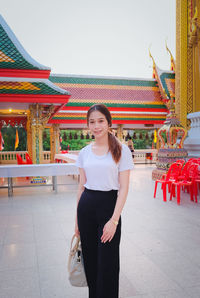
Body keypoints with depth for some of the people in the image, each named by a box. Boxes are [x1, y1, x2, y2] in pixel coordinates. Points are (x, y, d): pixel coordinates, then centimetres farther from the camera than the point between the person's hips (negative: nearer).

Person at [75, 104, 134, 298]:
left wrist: (114, 220, -15)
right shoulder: (84, 152, 6)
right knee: (90, 260, 15)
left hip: (109, 205, -4)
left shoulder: (121, 150, -6)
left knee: (107, 263, 4)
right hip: (86, 207, 4)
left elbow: (123, 188, -8)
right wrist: (77, 219, 10)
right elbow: (81, 186, 10)